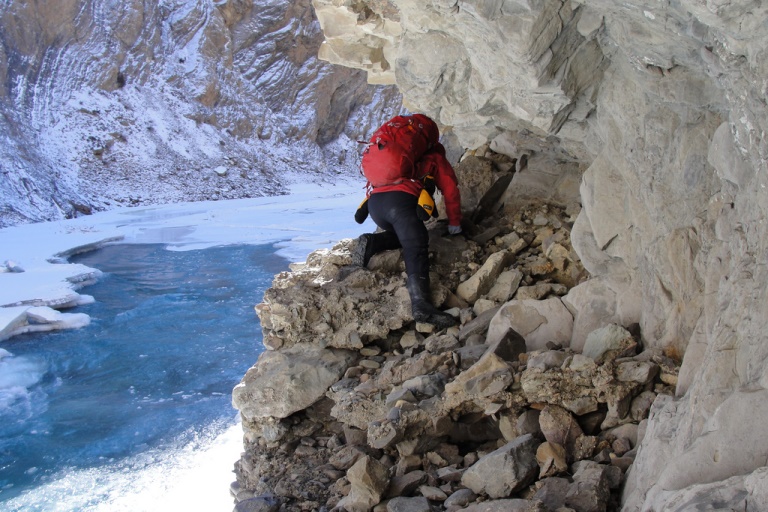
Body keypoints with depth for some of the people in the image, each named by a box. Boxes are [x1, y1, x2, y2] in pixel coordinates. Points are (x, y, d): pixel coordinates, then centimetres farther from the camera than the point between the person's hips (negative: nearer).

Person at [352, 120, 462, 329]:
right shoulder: (436, 158, 25)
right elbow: (450, 190, 21)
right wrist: (454, 223, 30)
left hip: (374, 201, 6)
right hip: (400, 200, -6)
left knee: (404, 235, 29)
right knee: (416, 248, -17)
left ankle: (371, 242, 1)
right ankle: (420, 303, -37)